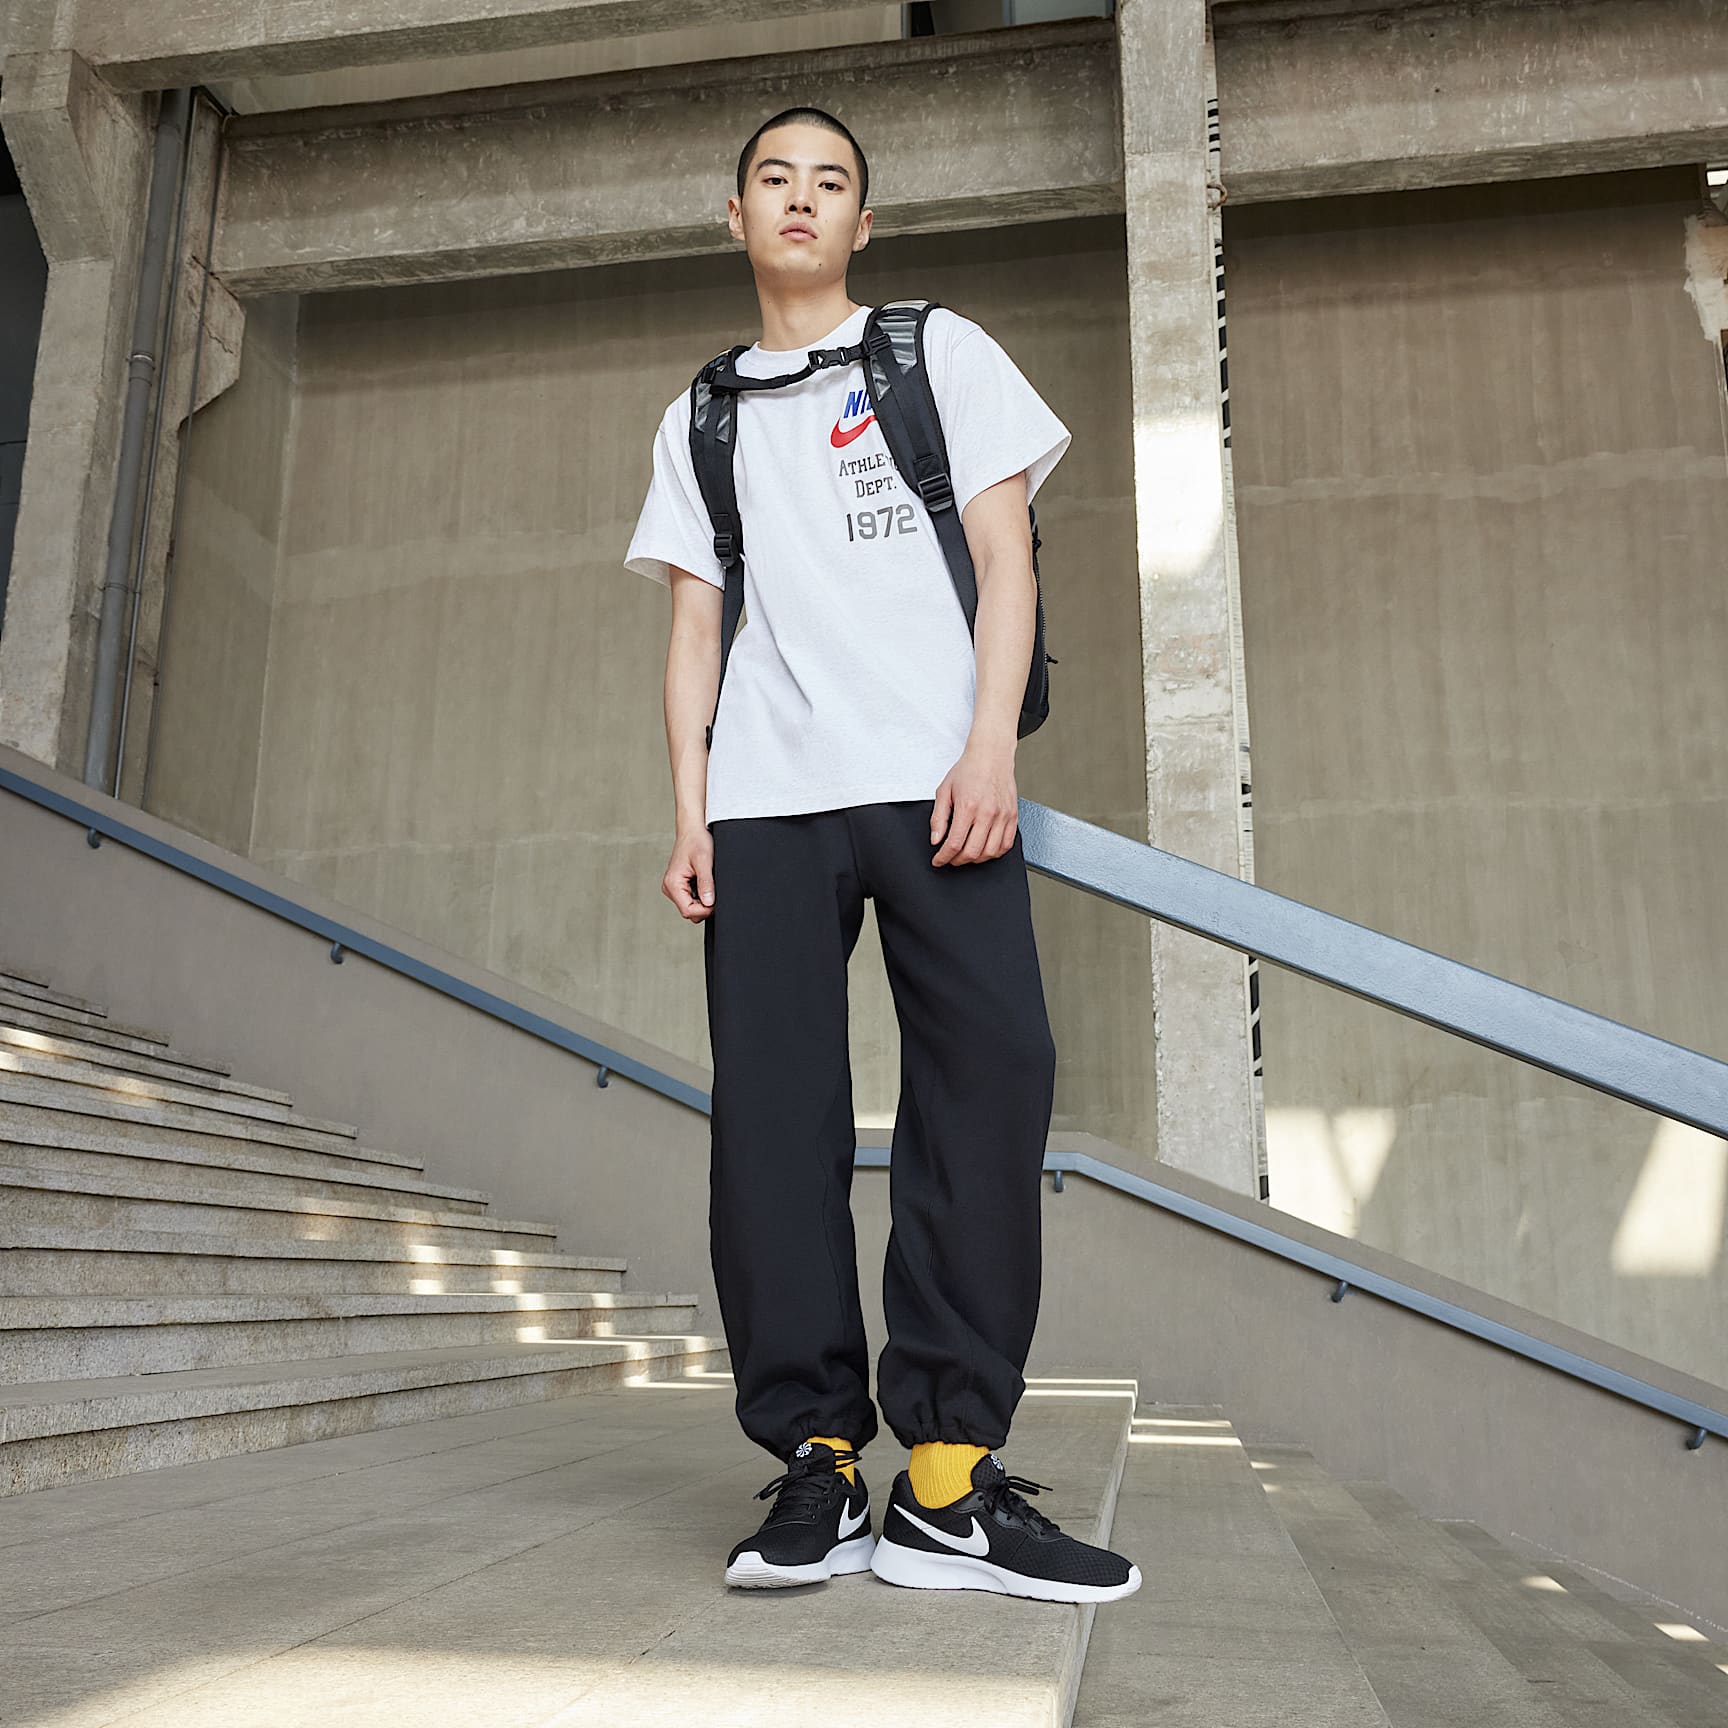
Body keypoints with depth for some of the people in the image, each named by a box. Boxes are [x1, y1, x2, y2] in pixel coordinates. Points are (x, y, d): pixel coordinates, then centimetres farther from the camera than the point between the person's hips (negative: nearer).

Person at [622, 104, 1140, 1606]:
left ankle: (947, 1478, -8)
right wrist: (688, 811, 4)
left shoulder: (941, 351, 18)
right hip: (764, 797, 2)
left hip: (936, 780, -2)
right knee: (770, 1116, -6)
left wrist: (991, 744, -8)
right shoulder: (701, 419, 24)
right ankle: (816, 1463, 1)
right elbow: (695, 624, 17)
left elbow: (1006, 553, 7)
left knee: (991, 1077, -14)